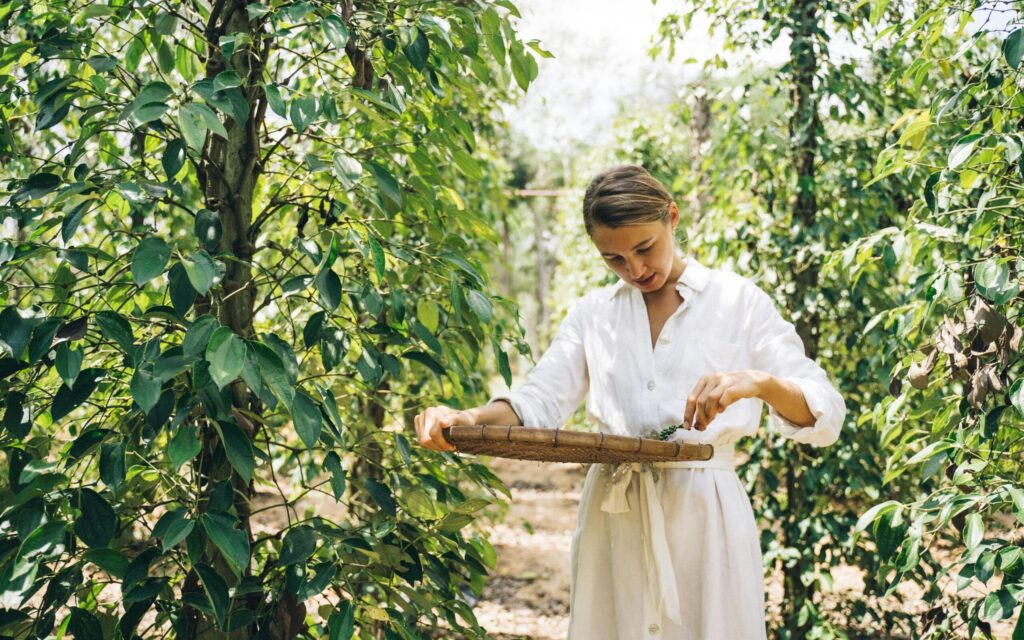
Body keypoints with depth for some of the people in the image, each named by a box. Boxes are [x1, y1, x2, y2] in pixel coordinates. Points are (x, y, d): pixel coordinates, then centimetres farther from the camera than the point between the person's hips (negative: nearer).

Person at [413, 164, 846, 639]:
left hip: (704, 517, -2)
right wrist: (471, 419, -22)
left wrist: (759, 382, -27)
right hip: (613, 523, 2)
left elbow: (825, 417, -5)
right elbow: (538, 403, -1)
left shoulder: (739, 302, 0)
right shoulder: (593, 313, 10)